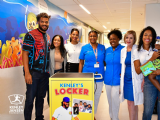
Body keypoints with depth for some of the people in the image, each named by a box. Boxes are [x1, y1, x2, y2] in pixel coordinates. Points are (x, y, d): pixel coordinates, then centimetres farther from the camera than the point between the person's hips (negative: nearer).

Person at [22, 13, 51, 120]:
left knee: (41, 97, 15)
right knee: (30, 98, 2)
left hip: (45, 73, 6)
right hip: (33, 72, -6)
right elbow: (25, 54, -12)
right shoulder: (31, 35, -8)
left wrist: (48, 70, 12)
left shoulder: (48, 37, 13)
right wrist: (27, 73, -18)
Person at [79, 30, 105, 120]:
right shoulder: (84, 48, 0)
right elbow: (81, 63, 2)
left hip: (99, 77, 2)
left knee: (97, 97, 14)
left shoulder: (102, 47, 4)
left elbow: (105, 61, 7)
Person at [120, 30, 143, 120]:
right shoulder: (123, 50, 9)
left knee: (133, 103, 1)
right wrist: (122, 79, 13)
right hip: (126, 79, 5)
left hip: (135, 79, -5)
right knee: (130, 103, 14)